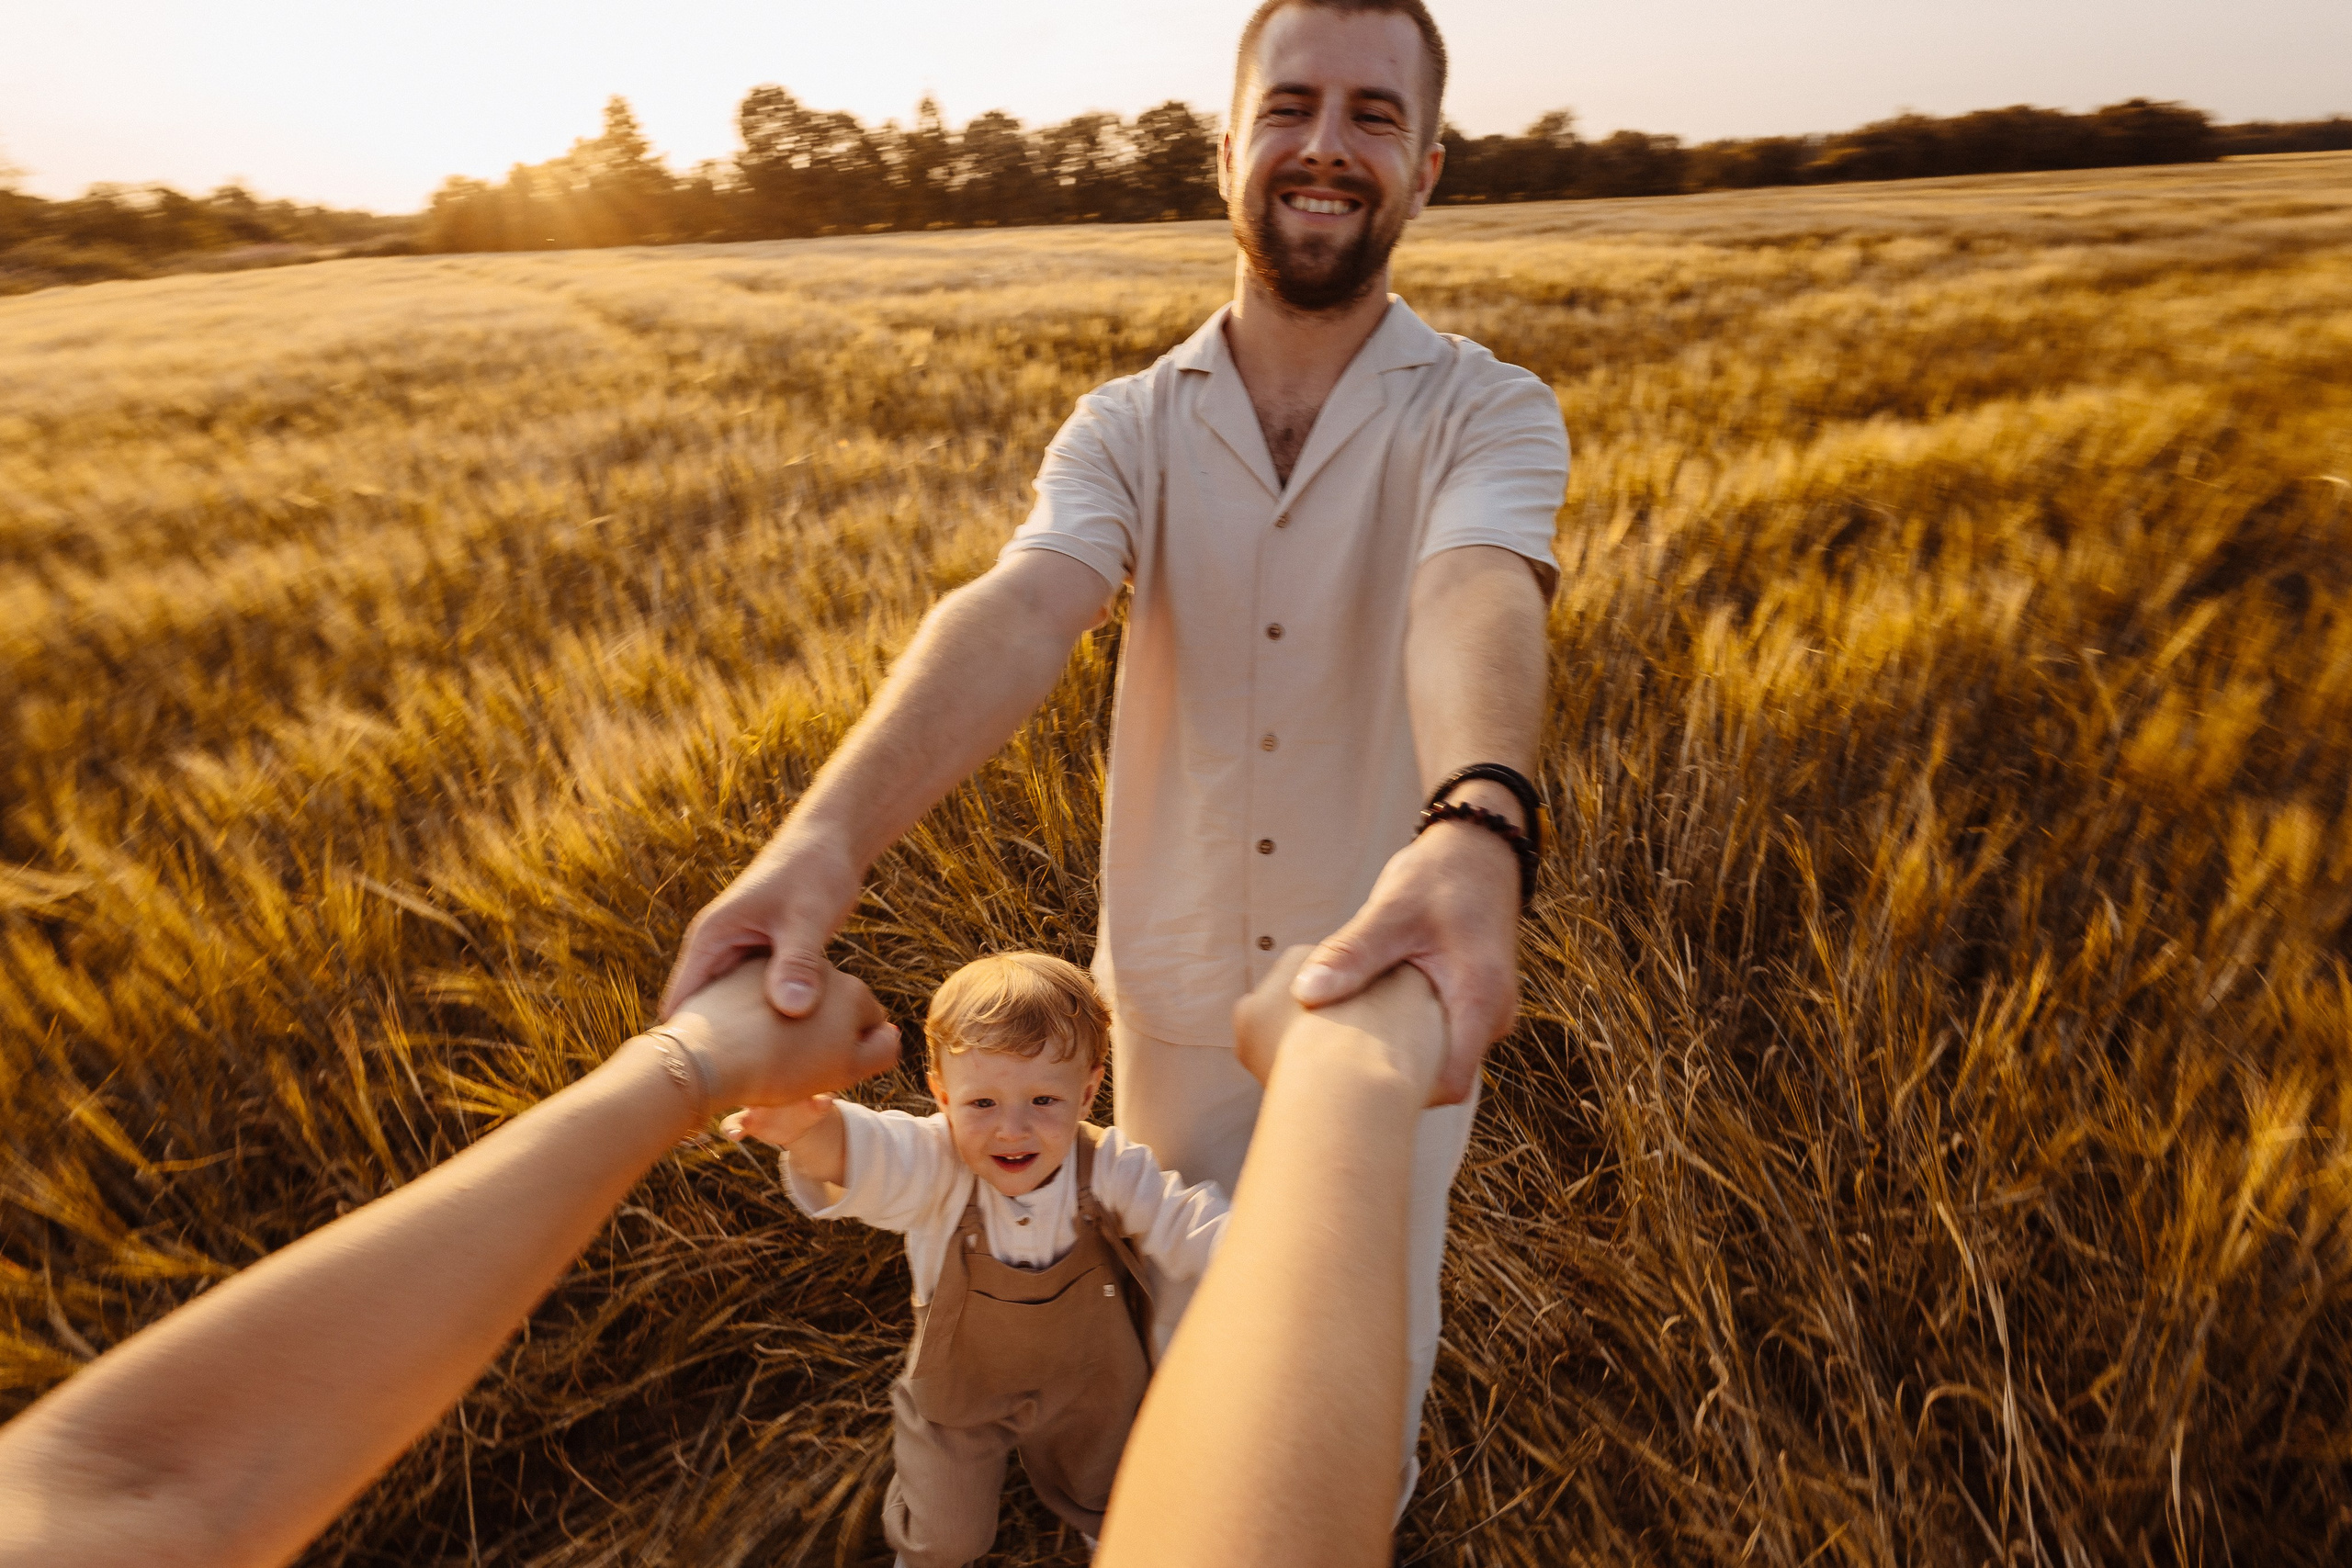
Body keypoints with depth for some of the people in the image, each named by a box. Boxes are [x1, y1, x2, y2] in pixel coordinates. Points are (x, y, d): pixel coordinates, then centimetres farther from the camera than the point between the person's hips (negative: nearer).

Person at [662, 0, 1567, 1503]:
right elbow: (1018, 612, -25)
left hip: (1394, 992, -1)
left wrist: (1476, 829, -57)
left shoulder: (1491, 414, -12)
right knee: (1190, 1323, 25)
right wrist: (829, 829, -44)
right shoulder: (1127, 429, -6)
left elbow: (1472, 604, -34)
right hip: (1179, 996, 2)